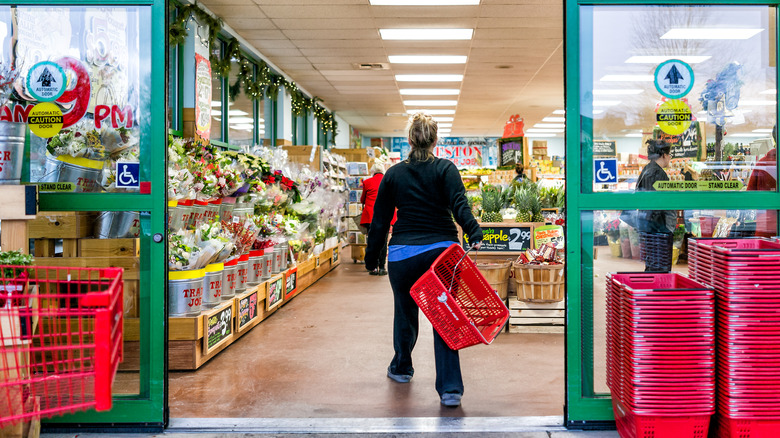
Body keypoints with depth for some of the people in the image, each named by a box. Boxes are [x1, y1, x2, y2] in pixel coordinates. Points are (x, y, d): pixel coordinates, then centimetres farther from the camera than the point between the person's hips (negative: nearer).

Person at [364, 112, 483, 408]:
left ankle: (401, 368, 42)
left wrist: (371, 258, 15)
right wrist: (475, 234, -26)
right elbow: (459, 206, -17)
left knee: (405, 312, 20)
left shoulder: (393, 175, 5)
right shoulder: (445, 169, 0)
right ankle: (450, 389, -4)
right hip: (441, 251, -1)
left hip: (404, 254, 1)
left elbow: (380, 221, 8)